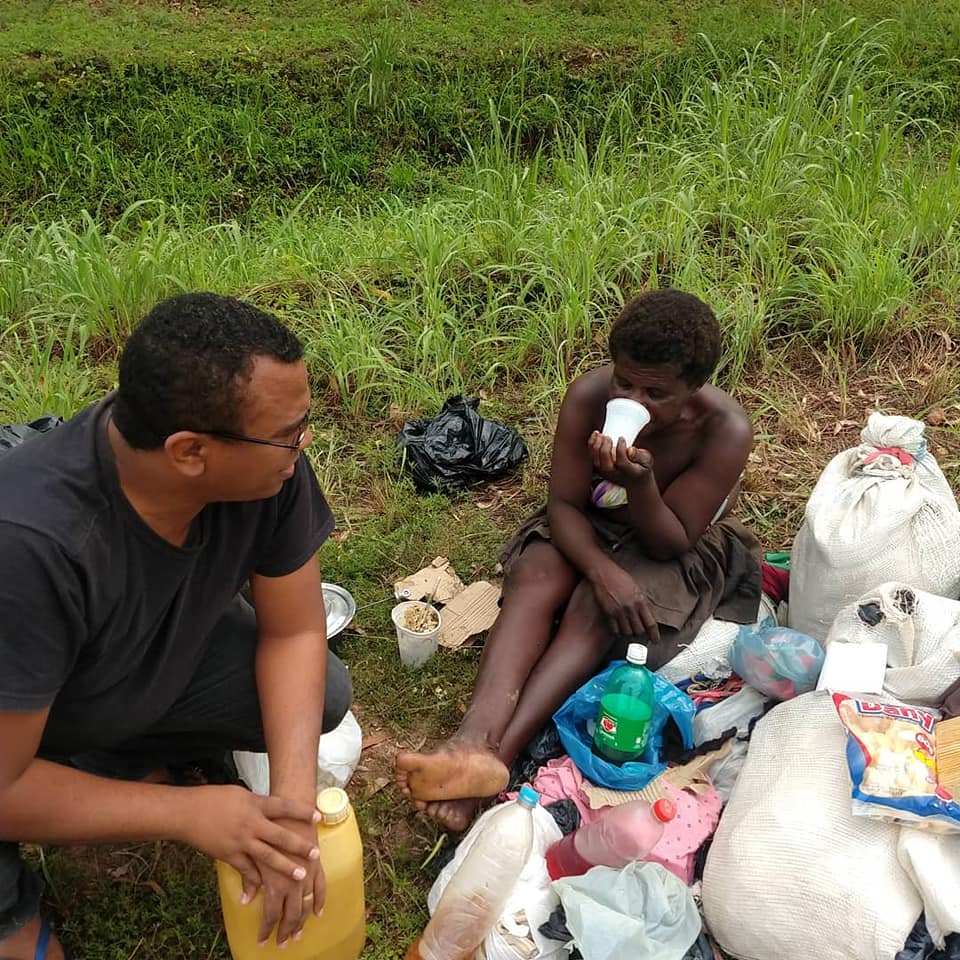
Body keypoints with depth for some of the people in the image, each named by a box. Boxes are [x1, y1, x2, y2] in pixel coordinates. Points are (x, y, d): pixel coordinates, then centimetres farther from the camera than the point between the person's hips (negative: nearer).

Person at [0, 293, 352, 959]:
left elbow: (294, 631, -15)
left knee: (323, 697, -12)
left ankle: (121, 755, 7)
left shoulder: (270, 464, -27)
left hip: (165, 657, 5)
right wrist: (189, 813, -30)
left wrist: (293, 801, -27)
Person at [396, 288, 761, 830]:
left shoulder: (725, 430, -28)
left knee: (593, 610, -30)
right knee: (535, 577, -28)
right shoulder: (590, 396, -24)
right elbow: (564, 503, -17)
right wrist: (602, 570, -35)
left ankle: (496, 757, -40)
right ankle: (474, 740, -44)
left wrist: (640, 482, -43)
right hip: (591, 526, 3)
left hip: (678, 546, -2)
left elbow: (672, 543, -24)